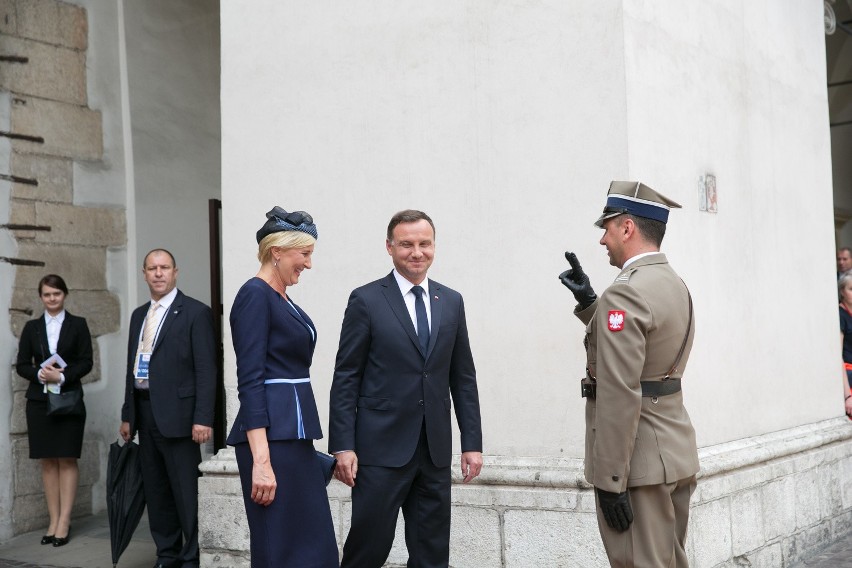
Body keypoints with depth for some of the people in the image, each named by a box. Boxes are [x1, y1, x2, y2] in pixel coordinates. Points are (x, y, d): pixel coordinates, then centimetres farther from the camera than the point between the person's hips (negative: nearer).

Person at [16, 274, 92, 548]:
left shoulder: (78, 325, 3)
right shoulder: (31, 327, 9)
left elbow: (86, 361, -2)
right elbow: (21, 364, 6)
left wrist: (62, 376, -17)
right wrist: (40, 374, -13)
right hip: (39, 400, 2)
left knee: (67, 460, -2)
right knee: (48, 462, 4)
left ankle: (64, 523, 0)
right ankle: (53, 521, 8)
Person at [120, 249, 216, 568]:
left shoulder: (195, 313, -5)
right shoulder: (139, 315, 16)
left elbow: (206, 369, -10)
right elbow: (132, 367, 18)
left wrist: (203, 418, -16)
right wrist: (127, 415, 15)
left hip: (177, 414, -7)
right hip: (145, 413, 7)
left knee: (186, 491, -3)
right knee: (156, 491, 12)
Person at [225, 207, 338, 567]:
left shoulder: (282, 298, 15)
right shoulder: (255, 294, -13)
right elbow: (250, 381, -19)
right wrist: (261, 461, -24)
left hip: (294, 433, 9)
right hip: (271, 436, -9)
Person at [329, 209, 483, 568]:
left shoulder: (451, 302, 9)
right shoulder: (366, 300, -3)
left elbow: (463, 377, 11)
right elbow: (346, 379, -3)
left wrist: (472, 442, 6)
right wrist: (342, 446, -9)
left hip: (435, 449, 4)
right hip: (382, 447, -4)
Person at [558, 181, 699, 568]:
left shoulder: (625, 293, -19)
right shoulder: (674, 284, 11)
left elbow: (619, 396, -24)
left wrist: (609, 481, -21)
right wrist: (587, 301, 17)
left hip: (638, 459, -10)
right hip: (675, 449, 10)